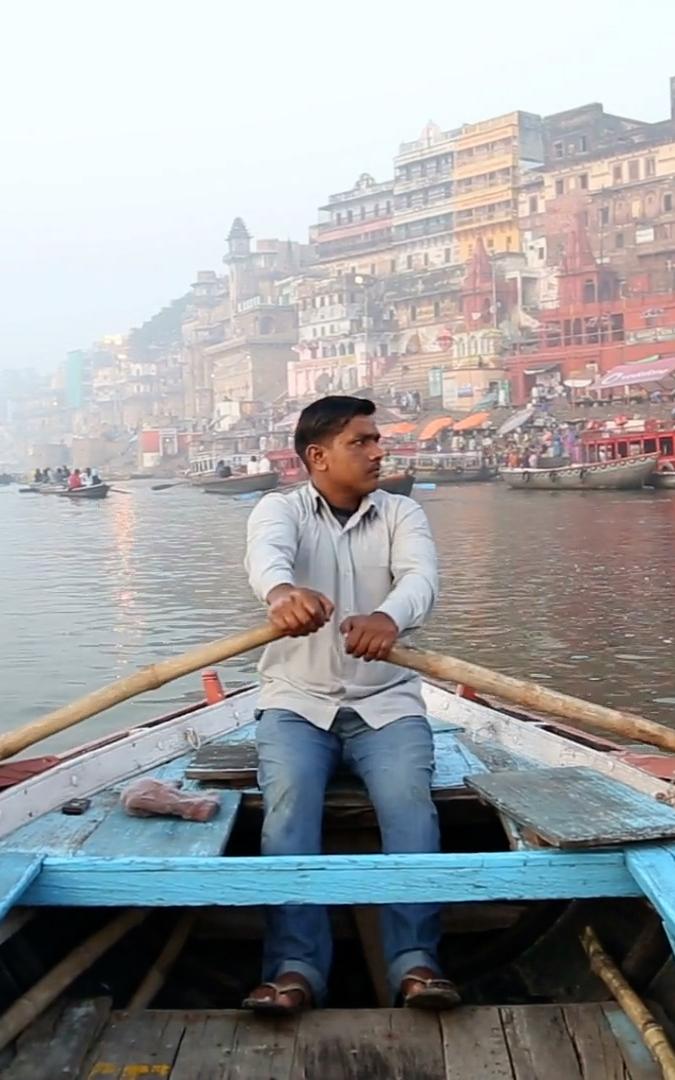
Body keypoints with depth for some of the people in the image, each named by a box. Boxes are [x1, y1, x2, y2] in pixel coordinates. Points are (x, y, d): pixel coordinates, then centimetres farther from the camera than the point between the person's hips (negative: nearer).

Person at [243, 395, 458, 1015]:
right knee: (289, 807, -26)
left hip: (386, 701, 1)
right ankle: (297, 968, -28)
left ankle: (416, 961, -26)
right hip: (297, 700, -1)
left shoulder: (401, 514, 5)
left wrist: (389, 616, -44)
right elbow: (266, 554, -26)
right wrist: (283, 592, -53)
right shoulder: (281, 509, 1)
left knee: (410, 802, -25)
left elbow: (421, 577, -18)